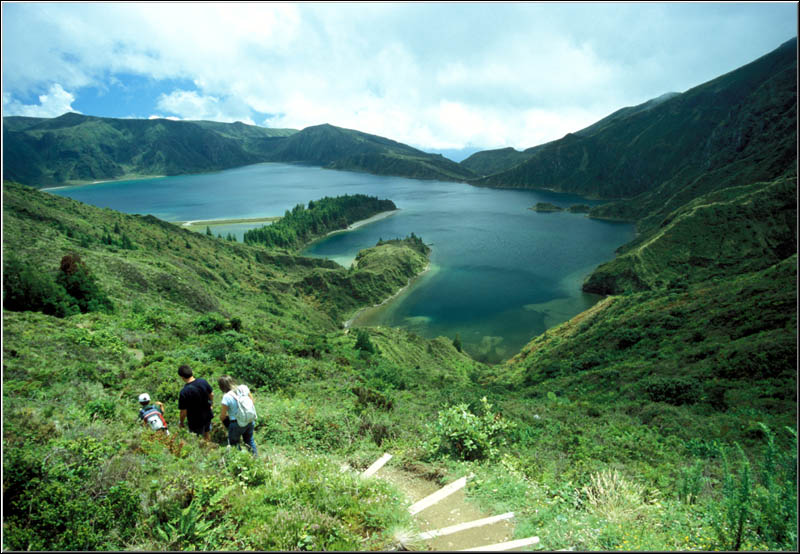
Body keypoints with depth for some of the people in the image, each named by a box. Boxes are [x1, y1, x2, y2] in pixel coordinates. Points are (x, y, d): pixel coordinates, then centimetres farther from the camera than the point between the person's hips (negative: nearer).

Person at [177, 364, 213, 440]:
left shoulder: (184, 392, -29)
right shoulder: (203, 382, -16)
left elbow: (183, 411, -20)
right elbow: (211, 395, 1)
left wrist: (181, 422, -2)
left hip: (195, 421, -5)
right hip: (207, 415, 5)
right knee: (207, 433, 31)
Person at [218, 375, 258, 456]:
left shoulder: (226, 397, -23)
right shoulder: (244, 388, -10)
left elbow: (222, 416, -11)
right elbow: (252, 401, 4)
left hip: (237, 424, -5)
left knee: (233, 443, 21)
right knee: (249, 440, 28)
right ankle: (255, 455, 38)